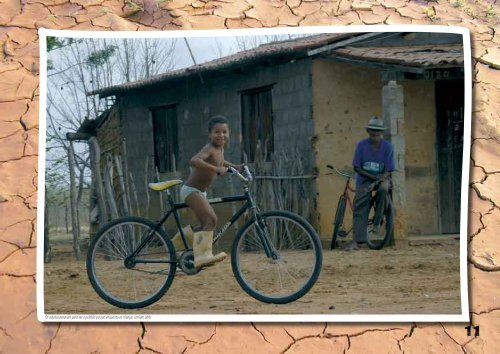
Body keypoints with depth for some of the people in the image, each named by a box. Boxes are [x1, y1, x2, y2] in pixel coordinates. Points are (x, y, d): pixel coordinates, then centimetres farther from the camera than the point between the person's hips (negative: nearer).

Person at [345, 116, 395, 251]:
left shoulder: (387, 146, -7)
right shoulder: (361, 145, -6)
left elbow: (388, 170, -8)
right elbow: (357, 167, -4)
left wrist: (376, 183, -23)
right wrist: (372, 176, -16)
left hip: (381, 178, -1)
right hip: (364, 179, 1)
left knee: (383, 188, -37)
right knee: (359, 208, -18)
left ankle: (377, 223, -22)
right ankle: (357, 241, -22)